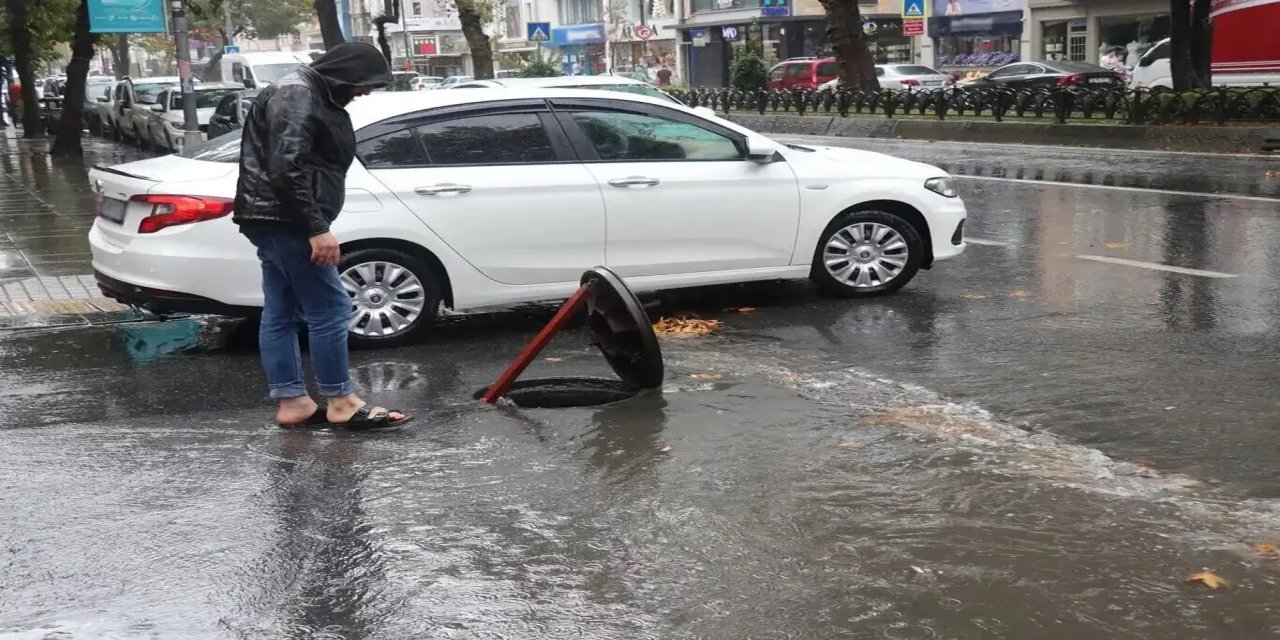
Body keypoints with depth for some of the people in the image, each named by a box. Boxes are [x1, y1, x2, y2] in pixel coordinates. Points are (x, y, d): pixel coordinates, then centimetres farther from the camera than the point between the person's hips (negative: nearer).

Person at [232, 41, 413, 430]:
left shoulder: (311, 95, 19)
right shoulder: (296, 97, -15)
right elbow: (285, 170, -24)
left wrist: (313, 226, 24)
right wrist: (317, 228, -25)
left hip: (275, 221, 11)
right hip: (284, 221, -11)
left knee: (281, 314, 10)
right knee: (329, 309, -8)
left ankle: (291, 402, 14)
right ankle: (341, 402, -1)